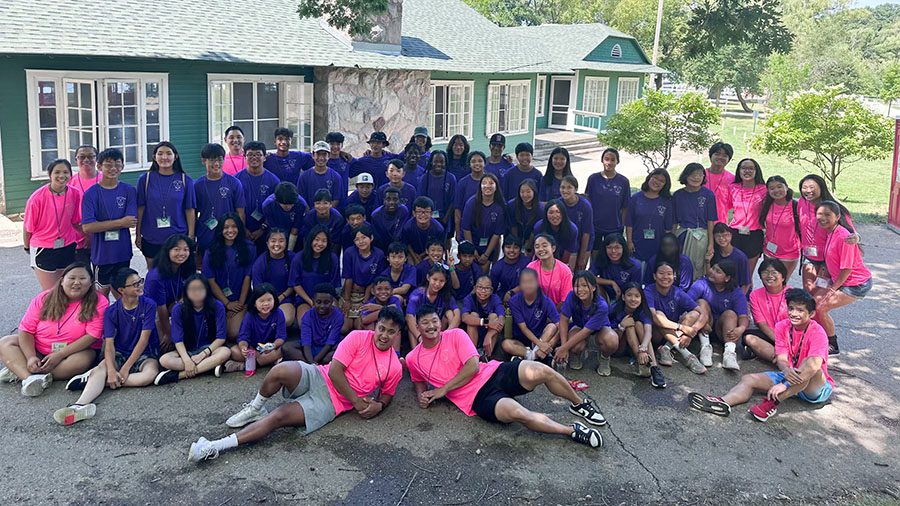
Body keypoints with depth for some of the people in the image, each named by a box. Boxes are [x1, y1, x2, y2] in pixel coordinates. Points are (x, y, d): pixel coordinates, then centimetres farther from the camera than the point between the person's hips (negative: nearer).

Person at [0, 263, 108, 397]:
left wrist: (59, 355, -24)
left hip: (74, 351, -3)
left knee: (82, 361, -36)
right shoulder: (44, 299, -2)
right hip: (38, 352, 4)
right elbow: (26, 330, -5)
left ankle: (17, 371, -25)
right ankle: (29, 378, -36)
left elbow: (91, 336, -19)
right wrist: (31, 357, -21)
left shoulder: (98, 303, -12)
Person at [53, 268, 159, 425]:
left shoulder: (148, 305, -8)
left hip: (144, 354, -2)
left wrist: (126, 369, -19)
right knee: (101, 368, -30)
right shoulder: (111, 311, -3)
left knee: (150, 373, -35)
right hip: (120, 354, 2)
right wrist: (112, 371, -29)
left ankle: (92, 380, -31)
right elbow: (109, 343, -11)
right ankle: (81, 405, -53)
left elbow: (144, 339, -13)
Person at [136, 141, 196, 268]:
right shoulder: (145, 179, 0)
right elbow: (140, 209, 3)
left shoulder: (185, 180, -1)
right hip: (151, 239, 1)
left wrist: (191, 236, -3)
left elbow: (190, 210, 0)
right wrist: (138, 235, 3)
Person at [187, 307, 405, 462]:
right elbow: (335, 371, -10)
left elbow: (387, 394, 18)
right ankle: (255, 409, -1)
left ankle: (215, 446, -22)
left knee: (279, 417, -24)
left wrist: (379, 405, -6)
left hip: (330, 403, -1)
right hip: (319, 378, 1)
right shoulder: (358, 338, -5)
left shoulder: (394, 368, 0)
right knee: (282, 370, -33)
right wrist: (356, 401, -13)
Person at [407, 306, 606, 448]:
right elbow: (419, 381, 26)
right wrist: (421, 396, 2)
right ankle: (572, 431, -18)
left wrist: (443, 389, -10)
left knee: (542, 371, -24)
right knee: (519, 413, -33)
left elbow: (473, 366, -8)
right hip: (478, 398, -1)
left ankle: (578, 404, 3)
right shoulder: (413, 359, 6)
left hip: (494, 373, 2)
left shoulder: (456, 335, 1)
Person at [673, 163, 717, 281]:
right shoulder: (678, 195, 4)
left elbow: (710, 221, -2)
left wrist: (711, 244, -5)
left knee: (697, 270, 4)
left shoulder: (708, 194, -2)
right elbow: (674, 222, 8)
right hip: (681, 235, 2)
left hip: (701, 237, -2)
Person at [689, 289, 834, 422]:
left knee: (810, 364, -38)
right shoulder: (782, 326, -2)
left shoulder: (817, 332, -17)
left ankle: (773, 401, -39)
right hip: (788, 377, 5)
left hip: (818, 385, -5)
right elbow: (781, 359, -10)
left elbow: (815, 363, -31)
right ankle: (723, 403, -42)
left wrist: (784, 384, -40)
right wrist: (787, 370, -37)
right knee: (748, 379, -13)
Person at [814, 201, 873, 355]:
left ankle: (833, 346, 7)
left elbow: (847, 269, -21)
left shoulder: (843, 237, -26)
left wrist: (832, 289, -12)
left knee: (821, 308, -11)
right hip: (837, 279, 9)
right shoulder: (830, 233, 1)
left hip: (857, 284, -9)